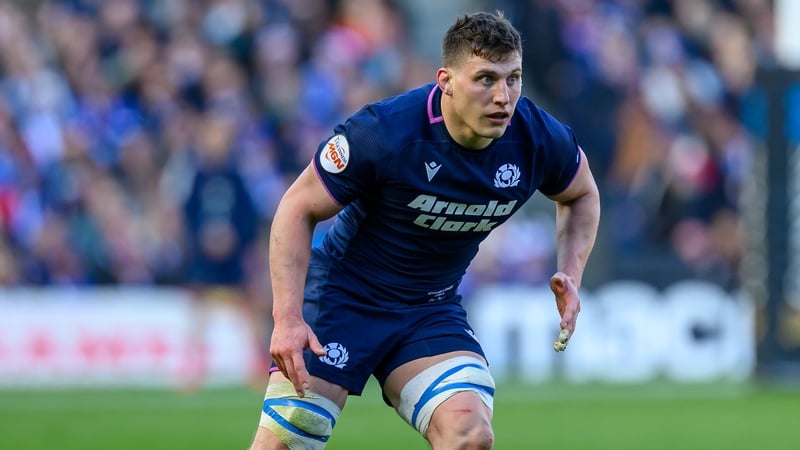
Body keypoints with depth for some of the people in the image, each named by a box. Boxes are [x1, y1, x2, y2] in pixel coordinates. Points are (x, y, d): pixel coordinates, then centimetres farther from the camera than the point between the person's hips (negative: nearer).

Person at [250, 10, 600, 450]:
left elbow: (581, 194, 11)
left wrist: (570, 274, -6)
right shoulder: (382, 131, -26)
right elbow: (298, 209, -15)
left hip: (433, 310, 3)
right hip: (344, 294, -3)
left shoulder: (539, 138, -13)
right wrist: (287, 318, -24)